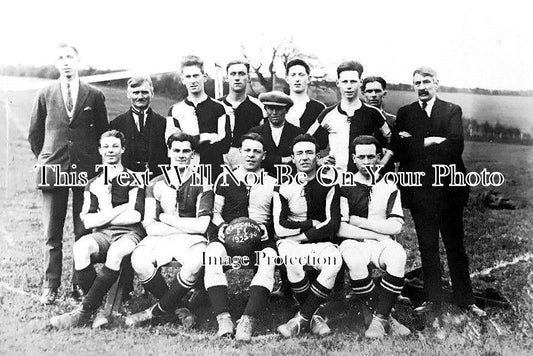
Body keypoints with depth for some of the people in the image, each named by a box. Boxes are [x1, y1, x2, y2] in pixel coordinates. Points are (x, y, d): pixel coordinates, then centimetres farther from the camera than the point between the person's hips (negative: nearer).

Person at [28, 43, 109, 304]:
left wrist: (96, 162, 6)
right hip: (53, 170, 1)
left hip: (86, 170, -1)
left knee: (84, 232, 2)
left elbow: (103, 133, 10)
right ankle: (50, 287, 12)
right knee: (52, 234, 4)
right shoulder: (45, 96, 8)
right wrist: (44, 159, 10)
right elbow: (34, 134, 16)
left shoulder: (94, 96, 6)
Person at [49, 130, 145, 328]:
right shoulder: (93, 184, 18)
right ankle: (97, 309, -24)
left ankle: (84, 312, -28)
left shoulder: (133, 179, 8)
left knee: (115, 252, -37)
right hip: (102, 235, 3)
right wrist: (119, 210, -3)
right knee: (80, 248, -31)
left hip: (129, 234, -3)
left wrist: (102, 216, 1)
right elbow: (88, 222, 6)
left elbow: (135, 216, -4)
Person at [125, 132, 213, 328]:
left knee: (196, 262, -35)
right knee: (139, 260, -30)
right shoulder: (156, 184, 6)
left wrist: (166, 218, -5)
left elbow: (201, 226, -7)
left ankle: (158, 311, -13)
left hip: (191, 240, -1)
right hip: (160, 238, 2)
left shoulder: (202, 185, 3)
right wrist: (187, 227, -8)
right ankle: (177, 309, -10)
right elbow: (150, 226, -2)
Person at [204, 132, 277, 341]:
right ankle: (223, 319, -39)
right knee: (213, 254, -34)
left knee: (268, 259, -35)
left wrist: (266, 228, -5)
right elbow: (215, 212, 17)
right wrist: (221, 225, -4)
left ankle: (248, 321, -41)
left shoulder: (272, 183, 19)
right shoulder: (225, 179, 19)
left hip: (260, 237, 0)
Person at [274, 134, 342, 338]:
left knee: (335, 260, -33)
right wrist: (313, 224, -7)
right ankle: (312, 316, -15)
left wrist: (303, 235, -11)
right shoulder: (284, 186, 3)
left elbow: (333, 225, -5)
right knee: (293, 260, -36)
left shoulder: (328, 184, 4)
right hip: (290, 243, -1)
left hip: (320, 242, 1)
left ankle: (301, 319, -23)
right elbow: (280, 228, -6)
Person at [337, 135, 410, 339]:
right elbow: (340, 229, -6)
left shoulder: (389, 187, 12)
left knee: (398, 255, -32)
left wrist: (359, 221, -5)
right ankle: (385, 317, -21)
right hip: (353, 243, -2)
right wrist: (377, 234, -7)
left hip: (382, 244, 2)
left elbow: (395, 226, -1)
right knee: (353, 260, -36)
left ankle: (379, 319, -24)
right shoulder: (345, 187, 5)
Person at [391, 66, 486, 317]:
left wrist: (416, 144, -11)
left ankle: (465, 301, 18)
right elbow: (398, 147, -6)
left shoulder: (452, 111, 3)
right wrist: (431, 142, -15)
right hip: (419, 191, 2)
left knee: (456, 247, 6)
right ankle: (432, 301, 20)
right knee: (427, 248, 10)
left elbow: (456, 147, -12)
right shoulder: (404, 113, 9)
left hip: (448, 190, -1)